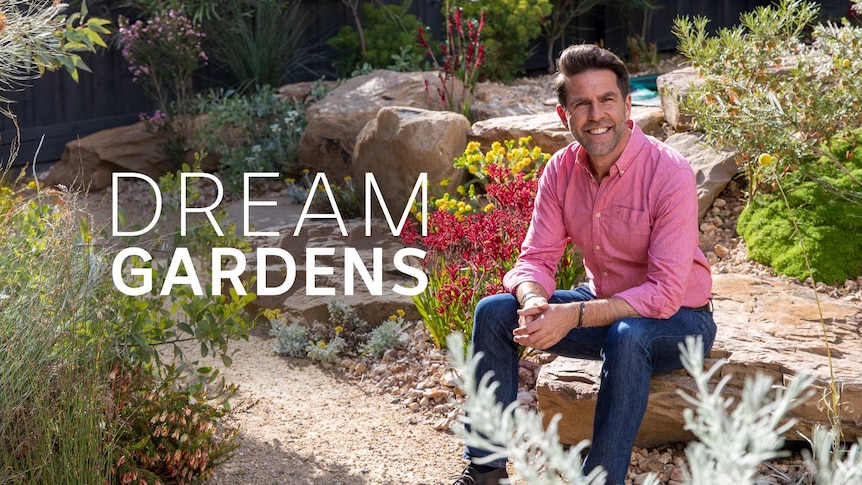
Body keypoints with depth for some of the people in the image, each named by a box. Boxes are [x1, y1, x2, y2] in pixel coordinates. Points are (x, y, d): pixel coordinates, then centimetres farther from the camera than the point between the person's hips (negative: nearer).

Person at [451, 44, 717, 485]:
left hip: (677, 320, -5)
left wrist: (575, 315, -36)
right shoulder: (561, 169, -7)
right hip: (602, 305, 6)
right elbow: (536, 258, -5)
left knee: (626, 336, -39)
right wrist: (534, 301, -29)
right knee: (493, 312, -9)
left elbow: (665, 293, -29)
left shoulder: (669, 174, -24)